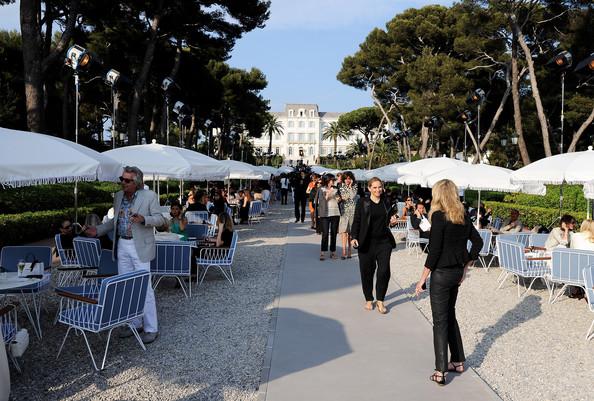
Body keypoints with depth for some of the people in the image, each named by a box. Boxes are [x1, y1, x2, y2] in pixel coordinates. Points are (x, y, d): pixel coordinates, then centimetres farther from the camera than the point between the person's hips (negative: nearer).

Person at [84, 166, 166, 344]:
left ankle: (151, 329, 3)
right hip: (122, 246, 6)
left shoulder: (149, 196, -9)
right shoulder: (118, 196, 9)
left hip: (140, 247, -6)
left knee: (144, 287, -6)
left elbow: (160, 219, -8)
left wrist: (143, 219, -25)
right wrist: (98, 230, 11)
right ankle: (133, 323, 25)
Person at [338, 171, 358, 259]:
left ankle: (349, 251, 14)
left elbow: (352, 197, -15)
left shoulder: (355, 187, 2)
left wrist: (350, 186, -10)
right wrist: (340, 199, -3)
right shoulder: (341, 188, 10)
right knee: (344, 231, -10)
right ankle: (344, 252, -13)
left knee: (350, 233, 3)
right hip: (344, 211, 2)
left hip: (352, 211, -1)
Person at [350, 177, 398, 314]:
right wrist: (354, 237, -13)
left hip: (384, 242, 3)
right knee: (367, 272, 6)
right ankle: (368, 299, 24)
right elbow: (356, 221, -2)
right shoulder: (362, 203, -2)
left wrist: (392, 222, -2)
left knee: (384, 271, -2)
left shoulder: (386, 203, 9)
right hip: (366, 243, -2)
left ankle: (380, 300, 14)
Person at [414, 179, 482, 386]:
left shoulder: (439, 216, -15)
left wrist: (423, 278, -12)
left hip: (441, 273, -7)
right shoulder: (463, 216, 6)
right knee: (450, 315, 21)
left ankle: (440, 372, 5)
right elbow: (478, 241, 10)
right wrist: (466, 266, 15)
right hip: (457, 272, 7)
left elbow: (434, 250, -18)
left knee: (440, 321, 0)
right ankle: (458, 361, 30)